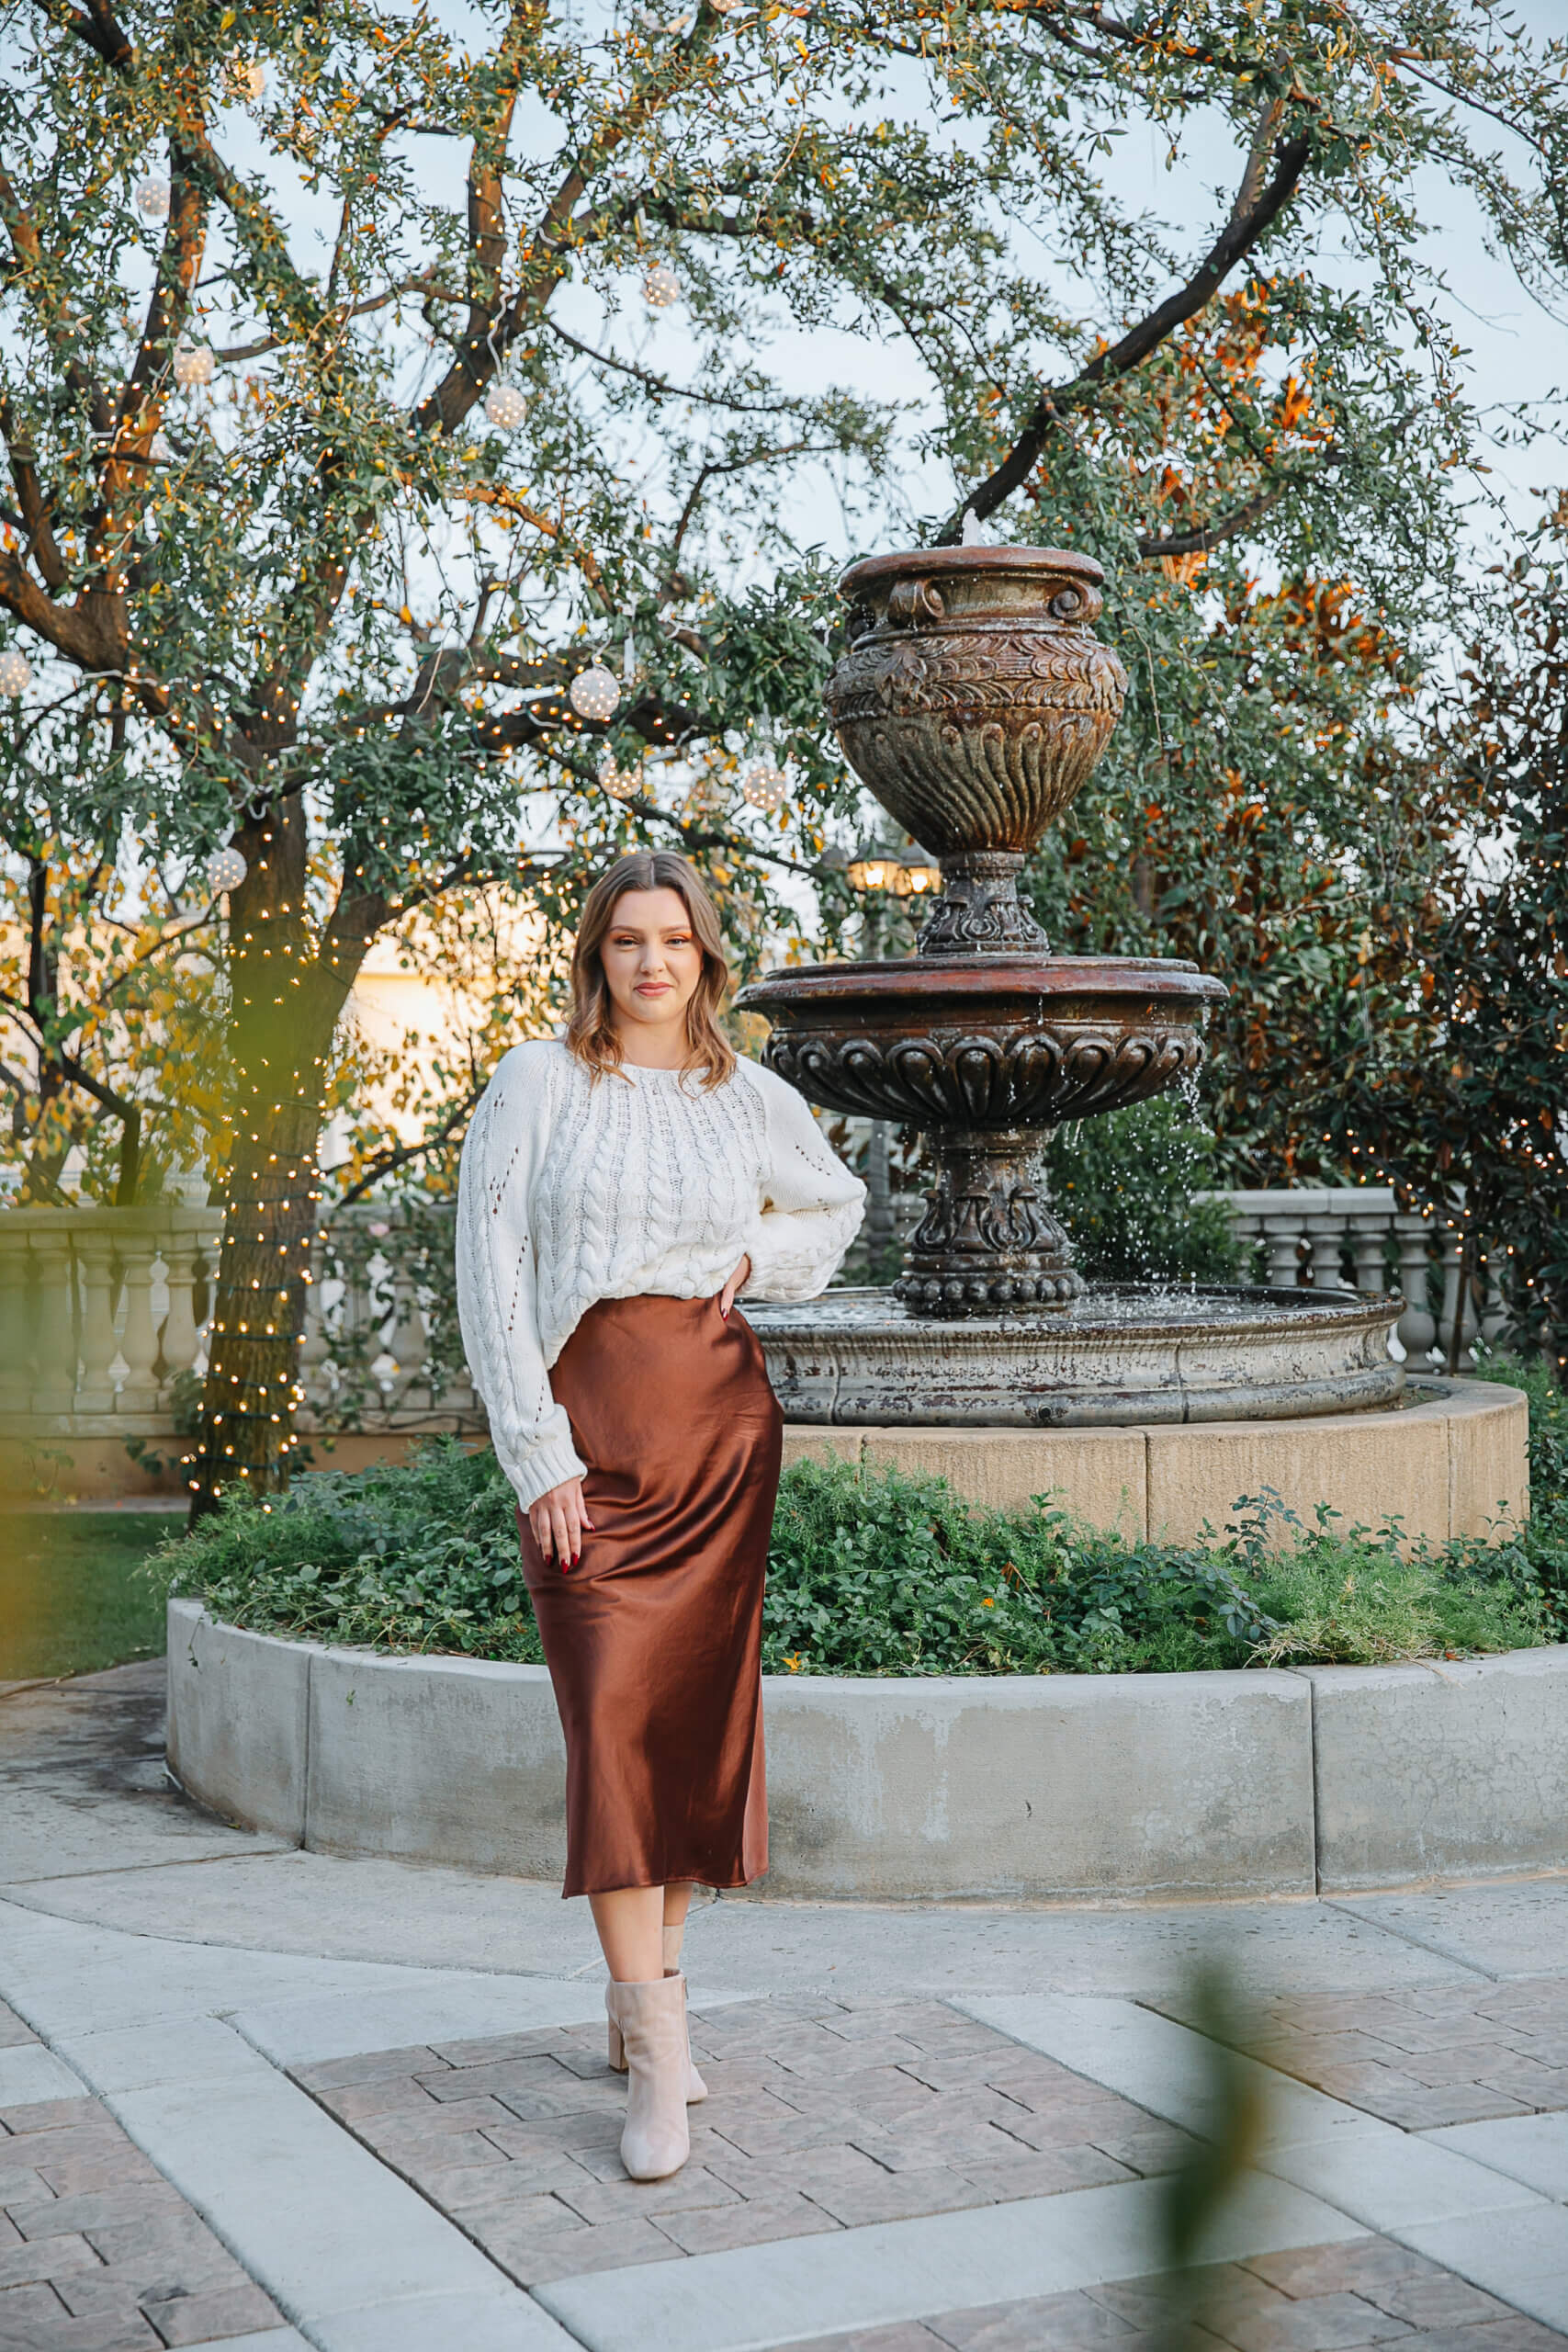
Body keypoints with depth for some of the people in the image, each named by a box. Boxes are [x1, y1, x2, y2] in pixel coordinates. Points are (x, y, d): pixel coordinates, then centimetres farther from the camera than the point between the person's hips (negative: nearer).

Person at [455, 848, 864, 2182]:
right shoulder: (538, 1083, 0)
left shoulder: (752, 1099, 9)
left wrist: (760, 1254, 7)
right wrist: (538, 1451, -11)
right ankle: (657, 2062, -8)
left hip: (720, 1416, 3)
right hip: (588, 1416, -3)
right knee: (613, 1715, -10)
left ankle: (647, 1991, 24)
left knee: (700, 1707, 6)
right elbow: (489, 1272, -4)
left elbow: (838, 1205, 28)